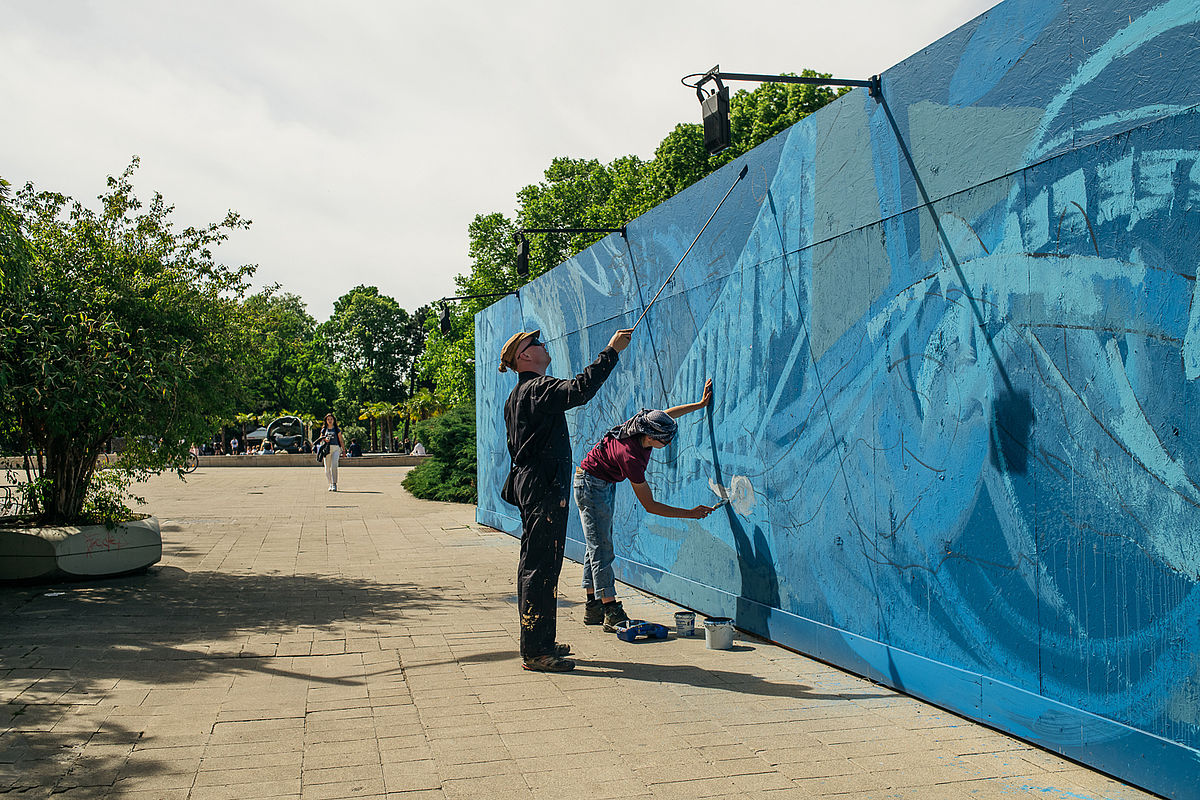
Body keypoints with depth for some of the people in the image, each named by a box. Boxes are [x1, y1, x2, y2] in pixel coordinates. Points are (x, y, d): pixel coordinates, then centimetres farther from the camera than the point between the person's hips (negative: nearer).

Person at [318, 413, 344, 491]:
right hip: (326, 449, 3)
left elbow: (341, 441, 9)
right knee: (327, 468, 2)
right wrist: (325, 439, -7)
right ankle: (330, 484, 14)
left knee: (334, 466, -19)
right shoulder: (324, 430, 14)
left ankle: (334, 484, -21)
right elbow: (319, 439, 15)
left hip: (335, 448, -3)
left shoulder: (337, 430, 8)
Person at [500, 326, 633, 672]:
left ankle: (538, 643, 22)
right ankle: (535, 651, -8)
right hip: (544, 488, -11)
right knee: (541, 566, -10)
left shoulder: (517, 396, 19)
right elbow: (579, 390, -30)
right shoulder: (538, 388, -13)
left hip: (529, 485, 11)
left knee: (533, 565, 14)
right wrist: (611, 351, -24)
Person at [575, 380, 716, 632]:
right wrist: (690, 514, -24)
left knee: (596, 547, 11)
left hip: (606, 485, 10)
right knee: (602, 549, -10)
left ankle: (593, 607, 16)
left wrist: (700, 404, 12)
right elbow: (650, 506, -27)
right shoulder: (631, 457, -35)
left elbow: (669, 413, 10)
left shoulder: (646, 423, -16)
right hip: (591, 485, -10)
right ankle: (612, 614, -10)